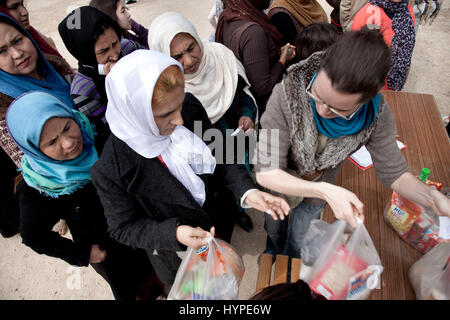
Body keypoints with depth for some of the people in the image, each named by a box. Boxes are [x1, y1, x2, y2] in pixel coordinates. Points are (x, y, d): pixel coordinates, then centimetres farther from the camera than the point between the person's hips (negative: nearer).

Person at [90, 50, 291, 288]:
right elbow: (124, 228, -20)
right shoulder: (110, 170, -35)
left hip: (220, 223, 4)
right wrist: (173, 233, -36)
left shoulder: (190, 108, -24)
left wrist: (246, 190, -24)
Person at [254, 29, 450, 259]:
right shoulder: (287, 94, -39)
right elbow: (266, 173, -37)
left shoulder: (376, 115, -29)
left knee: (299, 241, 27)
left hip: (317, 190, 2)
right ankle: (273, 255, 65)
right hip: (279, 185, -1)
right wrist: (325, 191, -48)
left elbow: (394, 172, -16)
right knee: (273, 229, 28)